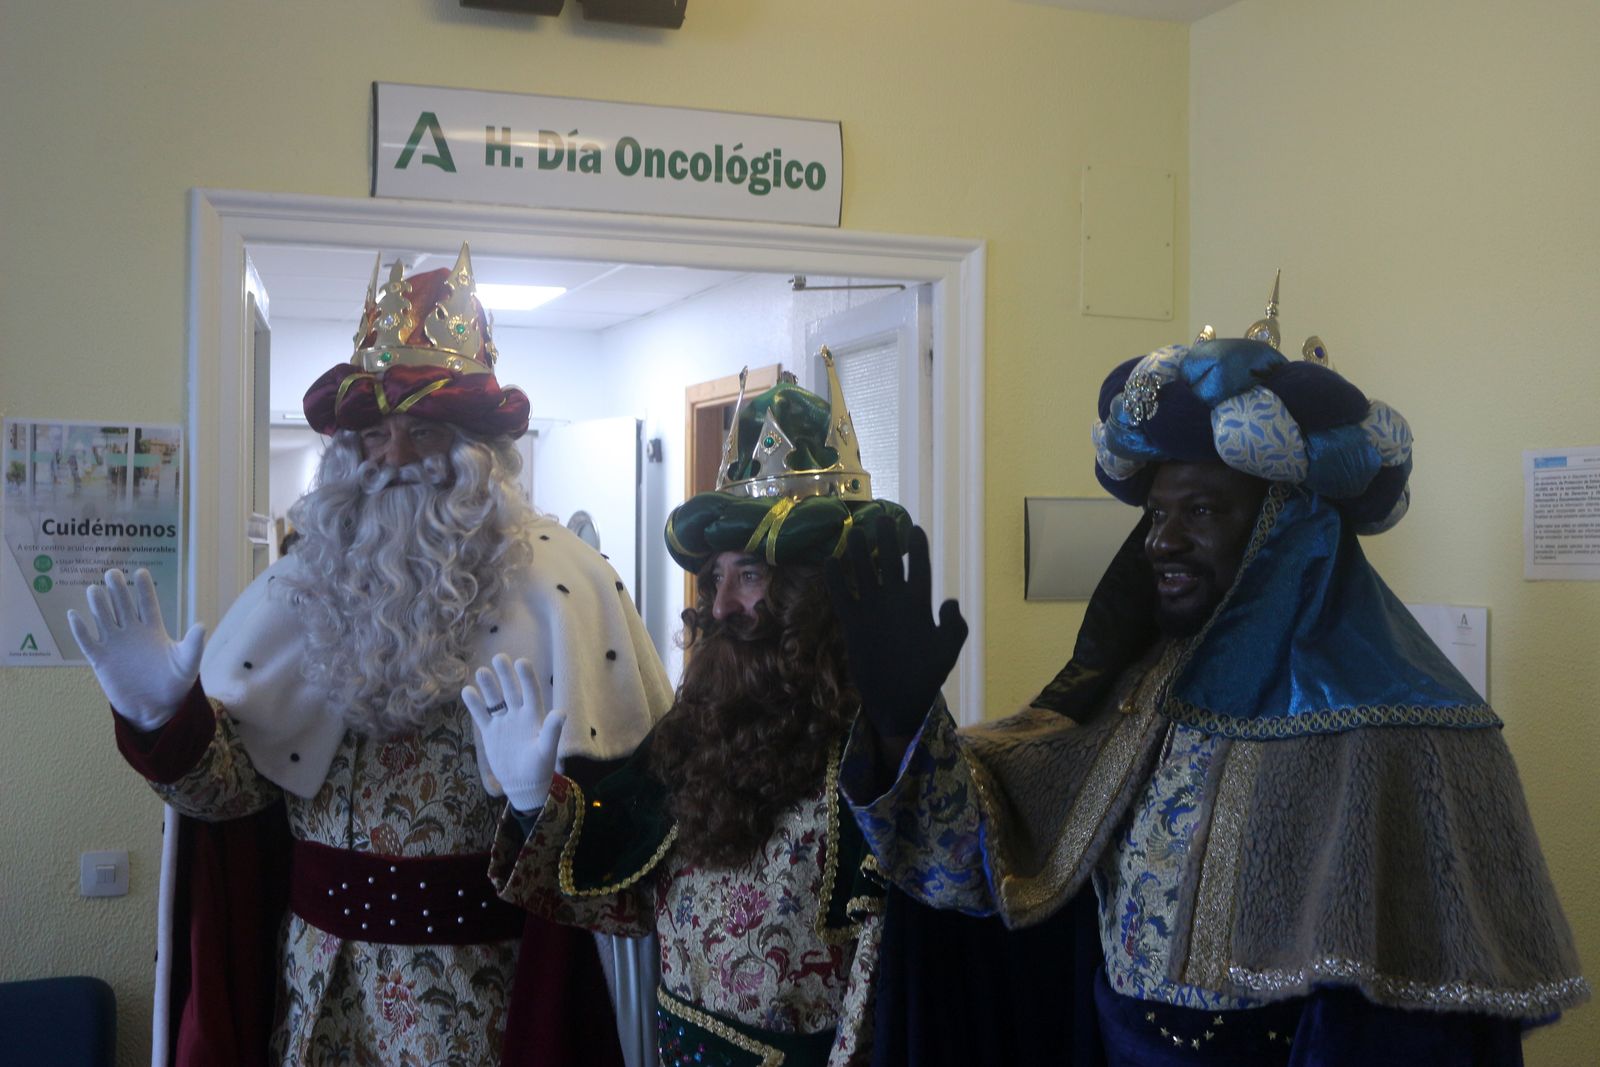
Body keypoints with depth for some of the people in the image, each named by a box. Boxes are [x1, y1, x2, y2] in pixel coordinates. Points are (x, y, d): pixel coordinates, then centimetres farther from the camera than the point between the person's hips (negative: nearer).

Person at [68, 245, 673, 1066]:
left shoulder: (551, 580, -9)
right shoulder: (304, 582, 1)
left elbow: (626, 784, -10)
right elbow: (240, 783, 0)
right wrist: (165, 720, -18)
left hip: (478, 975, -3)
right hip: (320, 969, 3)